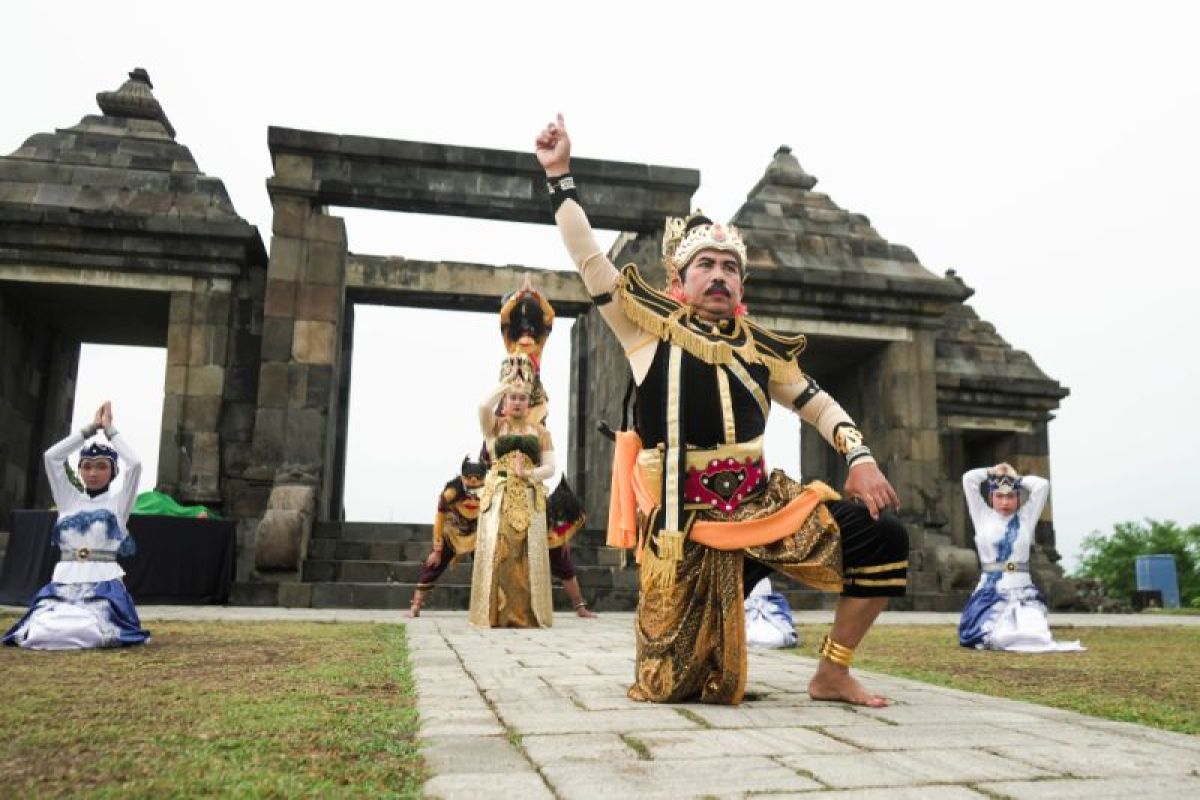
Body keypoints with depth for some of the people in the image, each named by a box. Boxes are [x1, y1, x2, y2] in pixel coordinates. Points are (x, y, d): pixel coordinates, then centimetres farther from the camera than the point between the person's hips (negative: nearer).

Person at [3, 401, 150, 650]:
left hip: (103, 588, -3)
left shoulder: (118, 502, 6)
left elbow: (134, 464, -9)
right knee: (39, 632, -23)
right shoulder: (68, 499, 15)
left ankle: (96, 625, 9)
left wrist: (109, 428, 1)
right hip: (62, 585, 3)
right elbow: (51, 456, 6)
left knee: (85, 632, -29)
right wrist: (91, 428, 7)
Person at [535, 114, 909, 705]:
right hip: (686, 521, -4)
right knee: (675, 684, -4)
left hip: (762, 505, 4)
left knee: (883, 537, -10)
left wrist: (861, 459, 0)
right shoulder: (649, 330, 0)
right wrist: (560, 175, -7)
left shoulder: (760, 348, 10)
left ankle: (831, 674, 7)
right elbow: (587, 257, -5)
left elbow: (820, 406, 16)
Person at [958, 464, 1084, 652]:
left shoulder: (1026, 517, 11)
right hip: (990, 593, -1)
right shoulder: (983, 516, 8)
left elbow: (1042, 485, 4)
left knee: (1034, 638, -20)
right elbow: (968, 479, 4)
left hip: (1022, 593, 2)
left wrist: (1016, 477, 16)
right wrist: (993, 472, 18)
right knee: (997, 638, -22)